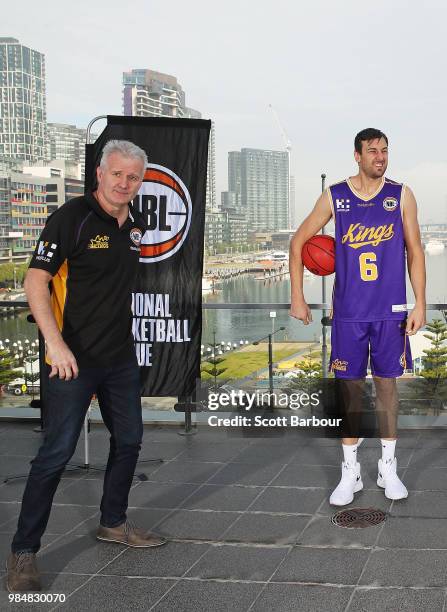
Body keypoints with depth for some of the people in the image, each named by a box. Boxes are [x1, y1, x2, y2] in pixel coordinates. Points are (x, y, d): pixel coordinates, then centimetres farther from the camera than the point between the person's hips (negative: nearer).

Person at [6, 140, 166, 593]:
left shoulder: (136, 225, 8)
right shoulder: (71, 217, -13)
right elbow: (36, 280, -19)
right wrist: (55, 343, -29)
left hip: (121, 356, 7)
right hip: (74, 357, -7)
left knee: (128, 439, 16)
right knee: (57, 452, -6)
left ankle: (113, 523, 36)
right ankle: (23, 551, 4)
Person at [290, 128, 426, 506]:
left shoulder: (401, 195, 0)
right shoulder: (335, 197, -1)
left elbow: (415, 251, 3)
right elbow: (298, 242, 6)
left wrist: (420, 304, -4)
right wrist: (297, 298, 2)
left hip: (390, 311, 0)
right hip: (349, 312, 0)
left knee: (387, 383, 7)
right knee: (350, 386, 4)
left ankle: (388, 468, 19)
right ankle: (351, 471, 14)